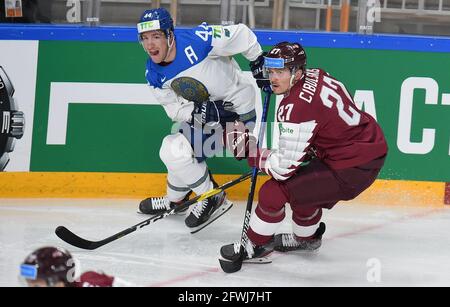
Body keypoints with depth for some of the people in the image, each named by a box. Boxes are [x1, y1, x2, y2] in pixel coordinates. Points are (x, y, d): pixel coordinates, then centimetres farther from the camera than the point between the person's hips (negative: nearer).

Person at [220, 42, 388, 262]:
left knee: (273, 193, -7)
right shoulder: (314, 76, 4)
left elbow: (284, 166, -22)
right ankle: (306, 238, 52)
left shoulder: (297, 106, -24)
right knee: (301, 183, 32)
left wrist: (248, 150, -11)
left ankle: (254, 246, 14)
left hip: (351, 169, -10)